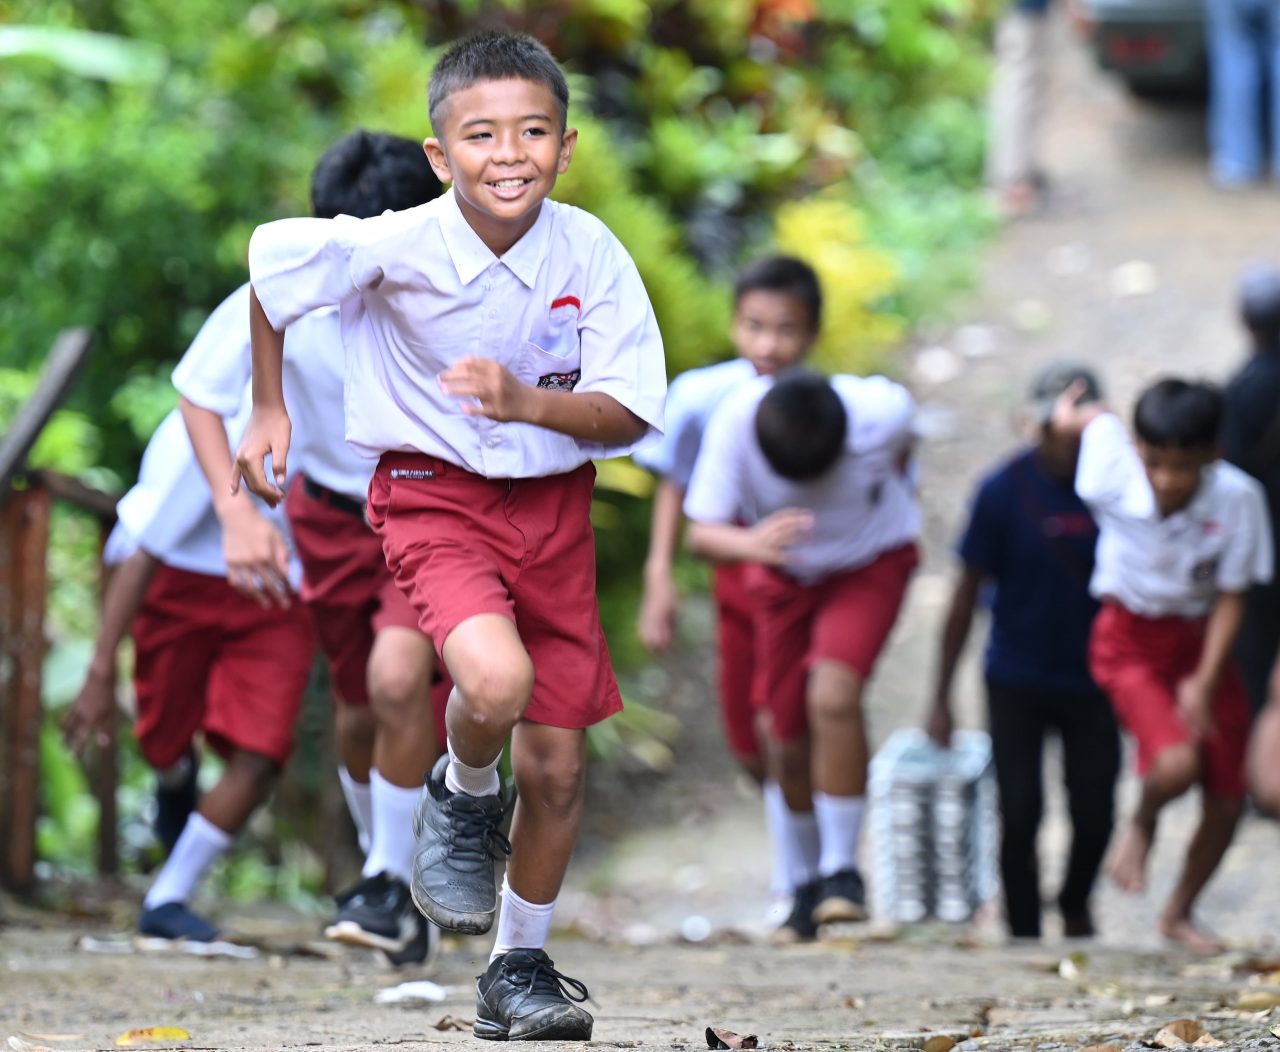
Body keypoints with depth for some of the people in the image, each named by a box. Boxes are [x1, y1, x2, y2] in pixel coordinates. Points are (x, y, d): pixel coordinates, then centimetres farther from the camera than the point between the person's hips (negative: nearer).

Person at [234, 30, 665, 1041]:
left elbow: (629, 412, -13)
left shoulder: (593, 255, -14)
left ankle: (521, 966, 29)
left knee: (558, 761, 7)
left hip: (554, 503, 3)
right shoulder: (396, 248, -20)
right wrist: (269, 410, 4)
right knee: (496, 680, -31)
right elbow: (270, 259, -3)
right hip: (434, 497, -3)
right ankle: (463, 799, 5)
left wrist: (527, 404, -31)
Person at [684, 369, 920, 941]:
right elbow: (702, 532, -30)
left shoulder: (881, 412, -32)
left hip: (871, 562, -2)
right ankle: (806, 882, 31)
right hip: (784, 572, 2)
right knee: (788, 741, 7)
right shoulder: (735, 422, -32)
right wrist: (752, 543, -53)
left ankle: (842, 869, -14)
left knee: (833, 695, -27)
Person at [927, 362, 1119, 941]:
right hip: (1017, 681, -1)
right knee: (1020, 814, -5)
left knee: (1094, 814, 3)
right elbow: (967, 594, -4)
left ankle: (1075, 905, 34)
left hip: (1092, 681, 1)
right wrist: (941, 700, -4)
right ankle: (1024, 937, 11)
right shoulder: (1004, 491, -11)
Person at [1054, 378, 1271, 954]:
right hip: (1130, 638, -2)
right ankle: (1142, 824, 9)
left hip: (1201, 639, 2)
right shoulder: (1112, 480, -24)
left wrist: (1205, 681, -18)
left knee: (1226, 801, 5)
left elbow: (1231, 598, -14)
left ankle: (1180, 912, 31)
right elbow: (1099, 419, -3)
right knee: (1176, 763, -27)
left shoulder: (1237, 498, -23)